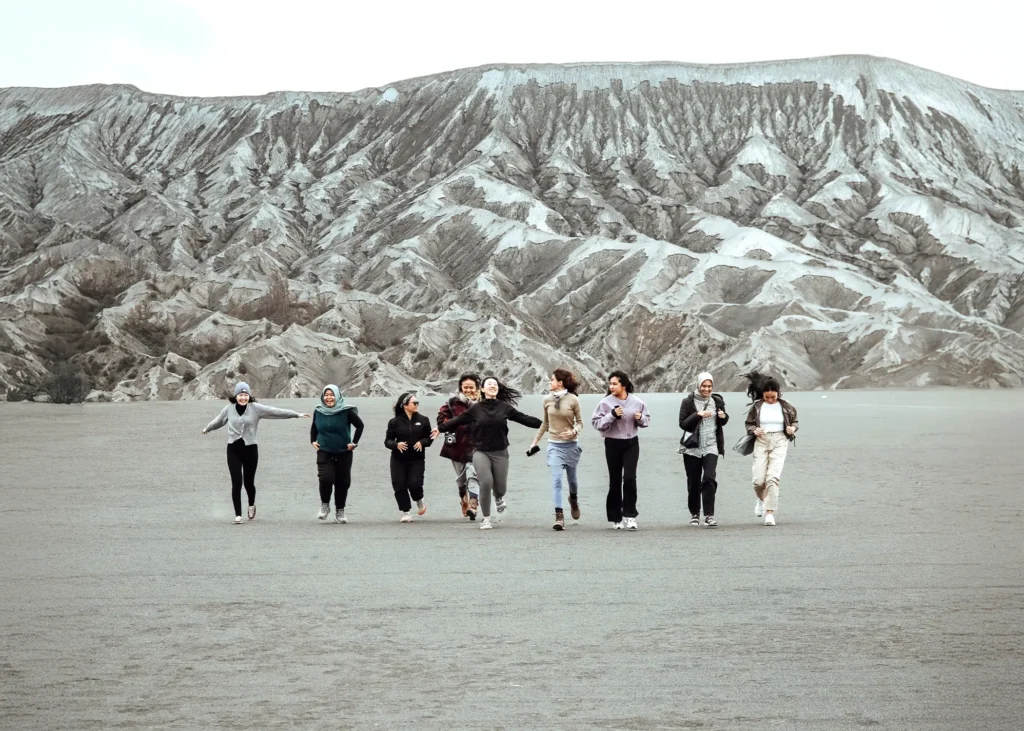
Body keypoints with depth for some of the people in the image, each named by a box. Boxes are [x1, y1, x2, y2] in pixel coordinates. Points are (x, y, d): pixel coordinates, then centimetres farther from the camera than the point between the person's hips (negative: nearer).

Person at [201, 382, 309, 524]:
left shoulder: (256, 408, -3)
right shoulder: (229, 409, 4)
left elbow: (276, 412, -8)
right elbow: (218, 421, 24)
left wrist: (297, 415, -12)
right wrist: (207, 428, 41)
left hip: (250, 449, -1)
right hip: (233, 450, 1)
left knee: (249, 482, 7)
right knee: (236, 483, -6)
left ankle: (251, 505, 38)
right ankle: (238, 515, 2)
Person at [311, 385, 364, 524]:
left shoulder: (346, 411, -9)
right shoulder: (318, 412, 0)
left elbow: (360, 425, -1)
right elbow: (313, 427, 19)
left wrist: (354, 443, -4)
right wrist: (313, 441, 8)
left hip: (343, 453, -1)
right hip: (324, 453, 1)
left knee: (342, 482, 3)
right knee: (325, 478, -18)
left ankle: (340, 512, 17)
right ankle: (324, 506, 4)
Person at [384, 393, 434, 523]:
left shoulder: (423, 420, 4)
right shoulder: (395, 422, -1)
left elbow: (429, 438, 9)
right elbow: (387, 440, 1)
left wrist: (422, 442, -12)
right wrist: (396, 444, -19)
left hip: (417, 459, 0)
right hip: (399, 459, 0)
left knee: (414, 483, -13)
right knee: (399, 486, -3)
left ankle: (419, 501, 19)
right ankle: (406, 512, 11)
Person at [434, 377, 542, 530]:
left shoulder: (505, 408, 1)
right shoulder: (476, 408, -2)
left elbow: (524, 418, 0)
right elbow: (458, 420, 5)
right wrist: (441, 428, 8)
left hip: (500, 453, 2)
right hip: (481, 452, -2)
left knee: (500, 487, 3)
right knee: (486, 483, -19)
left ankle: (499, 498, 45)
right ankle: (486, 518, -1)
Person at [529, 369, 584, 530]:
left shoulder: (573, 399, -7)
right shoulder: (547, 399, 1)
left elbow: (580, 422, 0)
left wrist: (574, 432, -20)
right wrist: (536, 441, 15)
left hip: (571, 444, -1)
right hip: (554, 445, 1)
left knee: (571, 478, 15)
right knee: (556, 480, -12)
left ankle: (573, 499, 48)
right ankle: (559, 517, -15)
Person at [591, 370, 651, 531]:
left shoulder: (637, 402, -1)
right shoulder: (605, 402, -7)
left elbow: (647, 421, 10)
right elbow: (596, 422, -10)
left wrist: (640, 418, -12)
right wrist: (612, 415, -21)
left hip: (631, 443, 1)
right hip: (613, 444, 0)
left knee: (629, 477, -12)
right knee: (615, 480, 6)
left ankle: (629, 515, -5)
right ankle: (615, 518, 17)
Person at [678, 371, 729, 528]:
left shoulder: (717, 401, 7)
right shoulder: (688, 402, -1)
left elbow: (723, 422, 21)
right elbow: (682, 424, -6)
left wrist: (723, 417, -3)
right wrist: (698, 415, -19)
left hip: (711, 447, 1)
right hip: (692, 448, -1)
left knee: (710, 478, -15)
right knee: (693, 482, 7)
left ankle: (709, 515, -16)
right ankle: (694, 514, 23)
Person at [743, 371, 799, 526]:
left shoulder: (785, 406, 3)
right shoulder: (757, 406, 3)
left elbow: (795, 422, 15)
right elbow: (749, 424, 12)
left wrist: (792, 428, -7)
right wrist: (754, 430, -10)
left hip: (779, 442, -1)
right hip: (761, 442, 1)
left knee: (773, 477, -16)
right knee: (759, 479, -5)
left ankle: (769, 512, -13)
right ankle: (761, 499, 31)